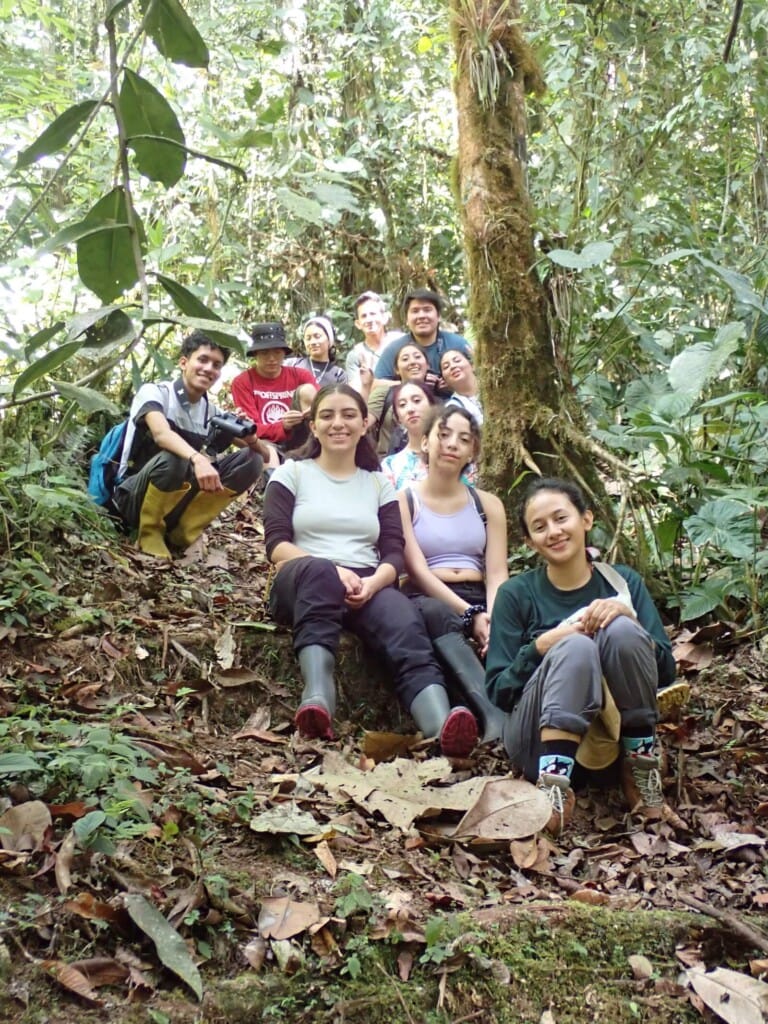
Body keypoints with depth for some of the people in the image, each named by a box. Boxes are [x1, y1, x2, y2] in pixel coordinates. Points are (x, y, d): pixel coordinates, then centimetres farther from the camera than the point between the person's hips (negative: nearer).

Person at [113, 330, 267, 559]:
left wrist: (251, 438, -23)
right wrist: (197, 459, -52)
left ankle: (184, 530, -7)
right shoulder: (154, 392, -12)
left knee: (251, 460, -8)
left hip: (176, 501, 6)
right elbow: (161, 434, -34)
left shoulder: (214, 413, 4)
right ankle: (150, 533, -13)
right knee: (172, 458, -37)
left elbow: (265, 454, 1)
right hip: (134, 497, -5)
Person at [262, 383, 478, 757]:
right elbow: (276, 544, 1)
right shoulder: (291, 473, 15)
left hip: (367, 588, 2)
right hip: (302, 583, -2)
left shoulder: (380, 484, 22)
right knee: (317, 571, -40)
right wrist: (334, 571, -16)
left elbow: (394, 553, 9)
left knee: (406, 623, -34)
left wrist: (372, 582, -15)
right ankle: (317, 701, -58)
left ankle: (442, 728, -60)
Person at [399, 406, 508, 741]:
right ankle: (494, 715, -53)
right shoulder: (403, 499, 8)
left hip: (479, 599, 4)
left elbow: (497, 572, 5)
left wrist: (493, 616, -18)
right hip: (428, 599, -4)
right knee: (437, 614, -40)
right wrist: (470, 614, -19)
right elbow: (417, 570, -5)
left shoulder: (487, 504, 19)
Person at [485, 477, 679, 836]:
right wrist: (540, 647, -19)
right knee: (575, 647, -29)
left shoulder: (623, 581, 7)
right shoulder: (516, 593, 2)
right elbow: (498, 691, -1)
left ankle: (641, 772, -14)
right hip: (541, 738, -2)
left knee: (620, 630, -24)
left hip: (615, 732, 2)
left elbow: (667, 671, 1)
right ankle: (553, 788, -39)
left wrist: (628, 618, -17)